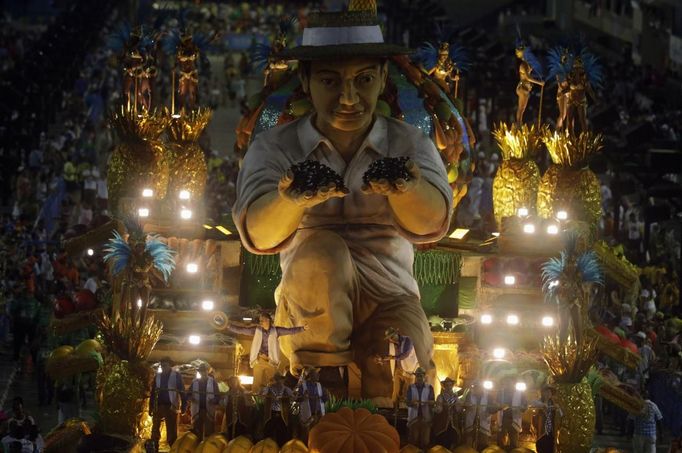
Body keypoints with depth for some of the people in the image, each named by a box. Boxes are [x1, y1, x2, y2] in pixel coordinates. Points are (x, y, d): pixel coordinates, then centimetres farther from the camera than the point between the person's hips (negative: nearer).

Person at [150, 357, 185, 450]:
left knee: (172, 432, -1)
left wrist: (184, 406, -9)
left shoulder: (176, 376, 3)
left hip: (171, 407, -4)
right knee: (155, 430, 2)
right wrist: (151, 408, 8)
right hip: (158, 406, 4)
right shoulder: (158, 376, 13)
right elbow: (153, 393, 14)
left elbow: (182, 391, -1)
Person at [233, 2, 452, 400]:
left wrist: (404, 188, -48)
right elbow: (258, 235, -23)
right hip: (311, 310, -1)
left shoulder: (411, 144, 1)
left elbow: (431, 223, -22)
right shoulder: (274, 148, -2)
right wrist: (293, 199, -49)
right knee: (321, 252, -32)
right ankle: (321, 383, -18)